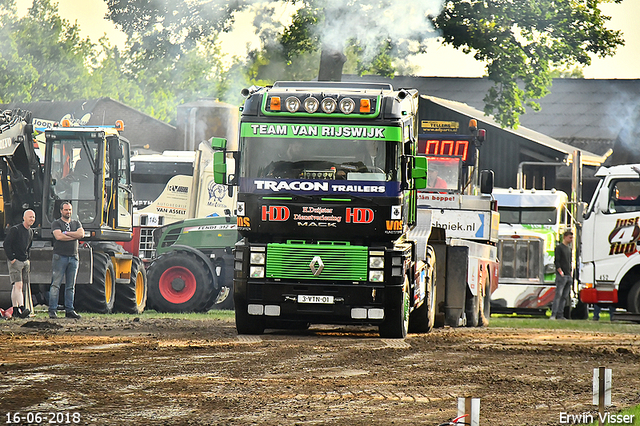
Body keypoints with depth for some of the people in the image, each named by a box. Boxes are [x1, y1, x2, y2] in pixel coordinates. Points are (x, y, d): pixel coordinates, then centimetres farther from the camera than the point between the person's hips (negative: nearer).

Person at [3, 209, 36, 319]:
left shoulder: (30, 232, 13)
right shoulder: (15, 229, -11)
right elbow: (6, 244, -12)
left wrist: (28, 258, 16)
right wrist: (11, 258, -14)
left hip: (25, 261, 8)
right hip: (15, 261, -8)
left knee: (25, 285, 7)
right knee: (18, 285, -16)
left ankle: (15, 310, 12)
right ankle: (21, 308, -27)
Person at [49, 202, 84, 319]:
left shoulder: (76, 224, 17)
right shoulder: (56, 223, 4)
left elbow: (81, 234, -2)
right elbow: (59, 236, -13)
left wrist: (66, 233, -7)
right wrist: (74, 236, -6)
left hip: (73, 257, 4)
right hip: (60, 256, -4)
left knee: (71, 286, 6)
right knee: (56, 284, -9)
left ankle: (69, 310, 9)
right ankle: (52, 310, -9)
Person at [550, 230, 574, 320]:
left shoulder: (569, 248, 20)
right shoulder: (559, 248, -4)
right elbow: (557, 262, -10)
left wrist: (570, 273, 15)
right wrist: (561, 272, -16)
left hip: (568, 276, 8)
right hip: (561, 276, -8)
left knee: (565, 296, 6)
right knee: (558, 295, -13)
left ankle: (560, 314, 8)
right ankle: (553, 314, -16)